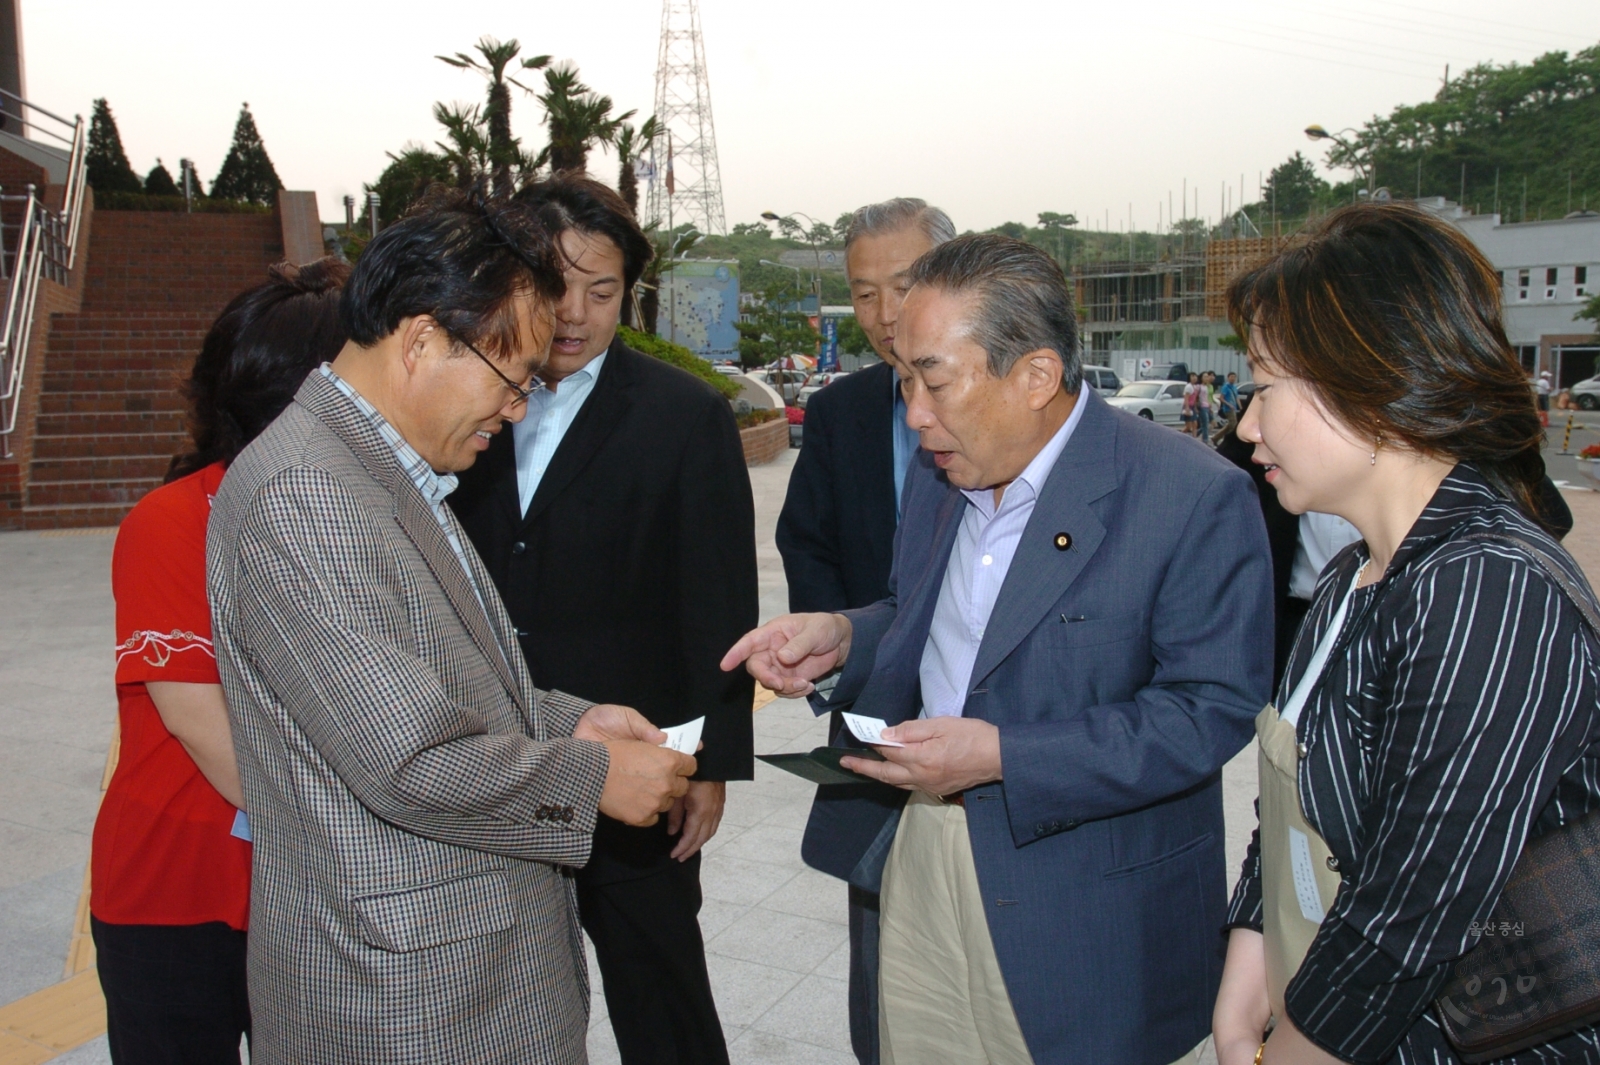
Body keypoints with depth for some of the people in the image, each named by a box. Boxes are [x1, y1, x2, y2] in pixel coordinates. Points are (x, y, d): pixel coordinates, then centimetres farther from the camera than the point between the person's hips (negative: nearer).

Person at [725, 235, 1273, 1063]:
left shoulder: (1196, 498, -18)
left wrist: (1003, 755, -25)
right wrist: (843, 638, -5)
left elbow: (1216, 709, -19)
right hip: (920, 864, 6)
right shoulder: (938, 473, 4)